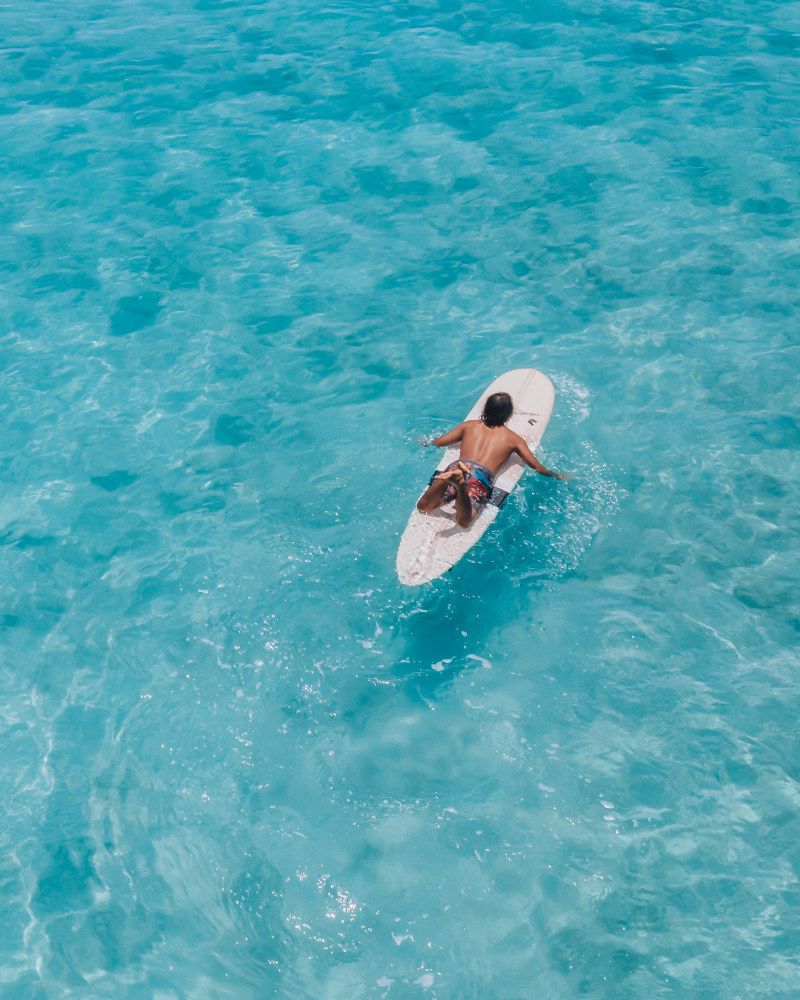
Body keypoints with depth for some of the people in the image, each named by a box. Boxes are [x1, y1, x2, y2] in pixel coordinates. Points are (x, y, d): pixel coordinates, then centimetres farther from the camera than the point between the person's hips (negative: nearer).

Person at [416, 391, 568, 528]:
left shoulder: (469, 425, 29)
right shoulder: (514, 439, 24)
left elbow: (438, 443, 34)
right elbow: (538, 468, 25)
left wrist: (427, 443, 57)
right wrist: (558, 476, 44)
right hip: (482, 476, -2)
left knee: (423, 506, -14)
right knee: (464, 521, -25)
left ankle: (453, 478, -37)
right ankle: (459, 485, -52)